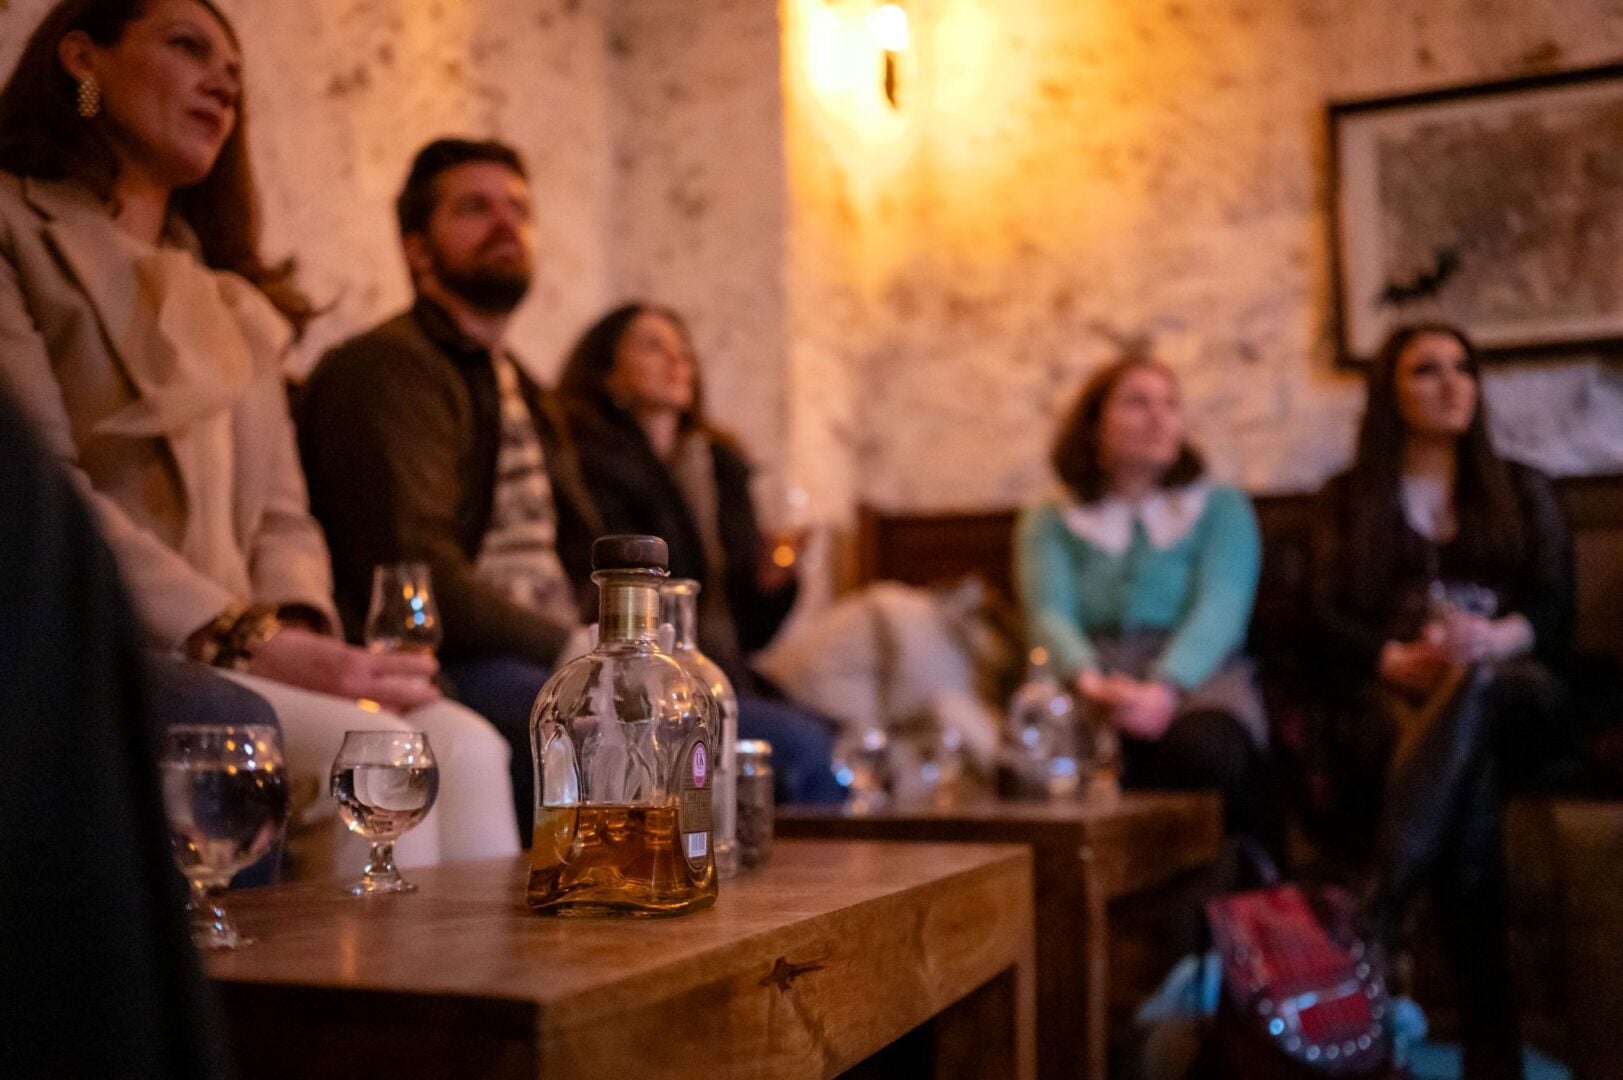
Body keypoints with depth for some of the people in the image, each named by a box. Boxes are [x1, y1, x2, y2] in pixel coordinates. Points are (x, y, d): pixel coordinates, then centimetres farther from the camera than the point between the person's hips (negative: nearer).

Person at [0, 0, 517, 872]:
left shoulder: (231, 295, 25)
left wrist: (296, 626, -7)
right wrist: (243, 638, -18)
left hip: (228, 652, 6)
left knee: (466, 746, -21)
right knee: (372, 754, -28)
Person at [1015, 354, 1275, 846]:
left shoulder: (1221, 507, 18)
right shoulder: (1048, 522, 19)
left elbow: (1220, 607, 0)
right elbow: (1050, 615, 1)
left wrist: (1164, 688, -22)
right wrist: (1090, 682, -24)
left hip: (1197, 674, 1)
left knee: (1206, 745, -37)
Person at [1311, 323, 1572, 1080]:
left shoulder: (1523, 492, 24)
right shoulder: (1347, 499, 21)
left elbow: (1554, 613, 8)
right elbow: (1329, 619, 5)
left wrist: (1494, 639, -18)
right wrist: (1399, 660, -18)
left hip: (1510, 688, 0)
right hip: (1390, 696, 0)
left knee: (1474, 689, -40)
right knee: (1466, 786, -38)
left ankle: (1373, 924, -54)